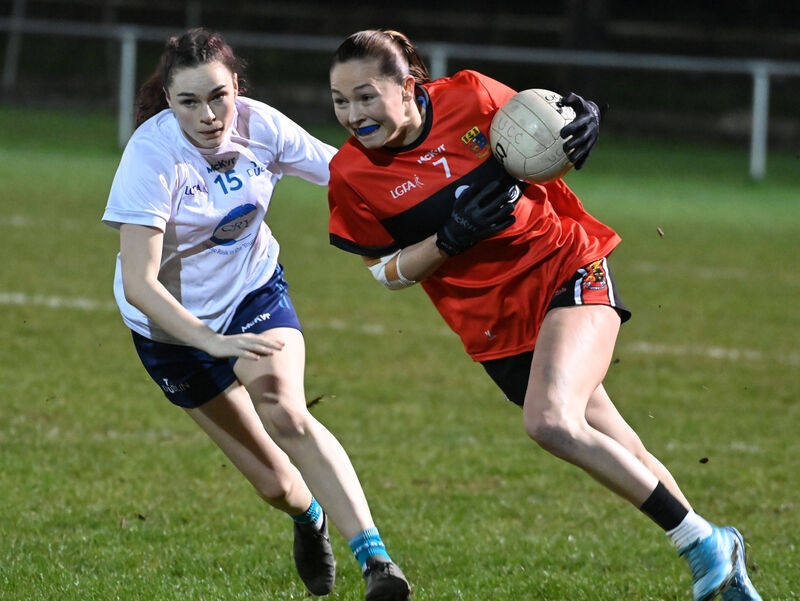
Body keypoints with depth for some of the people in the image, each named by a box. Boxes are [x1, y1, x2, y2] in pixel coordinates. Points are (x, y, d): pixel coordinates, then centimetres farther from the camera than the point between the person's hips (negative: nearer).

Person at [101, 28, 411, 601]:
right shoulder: (152, 155, -29)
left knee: (285, 413, -29)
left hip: (255, 290, 1)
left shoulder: (259, 125, -18)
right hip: (174, 323, -1)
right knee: (275, 483, 3)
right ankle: (309, 517, 40)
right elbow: (138, 283, -33)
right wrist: (213, 342, -44)